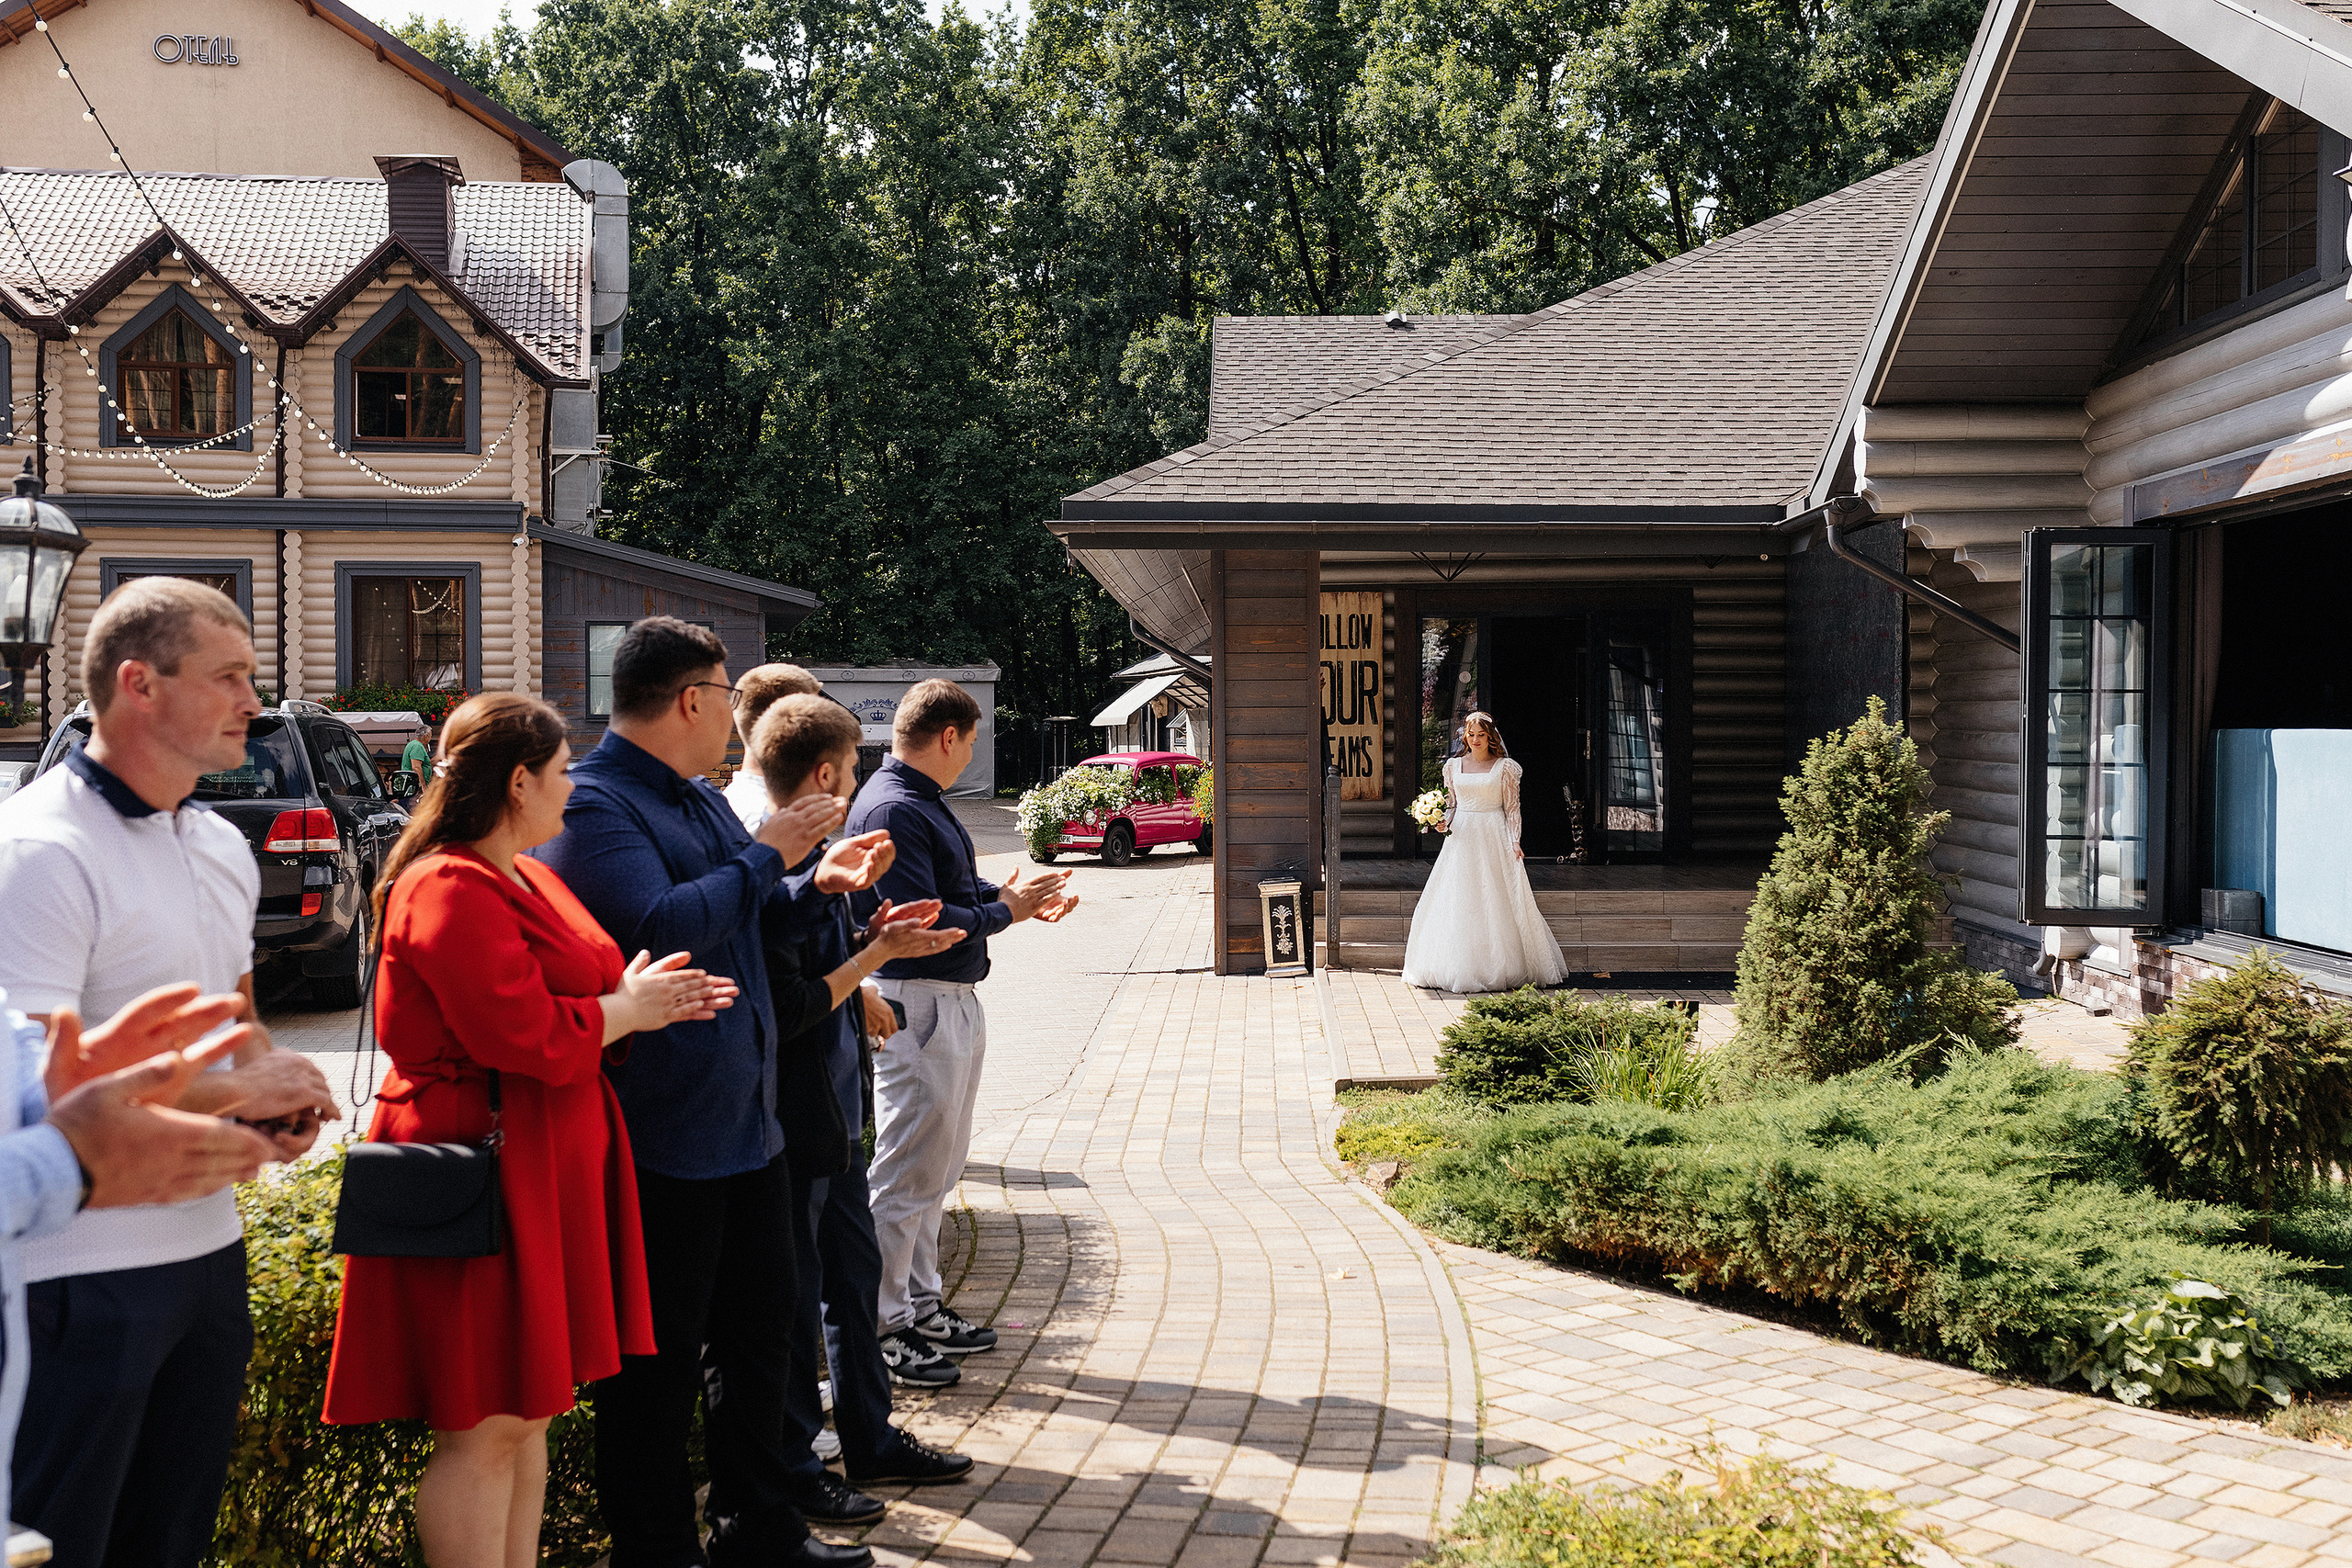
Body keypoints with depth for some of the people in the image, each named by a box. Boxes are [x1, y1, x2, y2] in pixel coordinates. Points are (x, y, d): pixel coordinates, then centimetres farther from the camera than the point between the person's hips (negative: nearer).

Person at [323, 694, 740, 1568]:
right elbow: (529, 1039, -24)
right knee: (481, 1428, -3)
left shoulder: (521, 877, 16)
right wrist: (627, 1010, -9)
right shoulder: (452, 892, -18)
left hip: (543, 1173, 11)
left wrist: (645, 1000, 4)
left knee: (527, 1411, 16)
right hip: (486, 1178, -11)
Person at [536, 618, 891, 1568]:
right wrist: (765, 858, -17)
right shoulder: (591, 804, -15)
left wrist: (816, 883, 5)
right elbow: (660, 927, -29)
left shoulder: (701, 799, 14)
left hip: (745, 1121, 10)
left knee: (759, 1337, 20)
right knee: (657, 1369, 3)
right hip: (662, 1134, -10)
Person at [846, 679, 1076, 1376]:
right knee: (908, 1170, -3)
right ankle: (879, 1325, 6)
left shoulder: (923, 802, 13)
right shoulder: (891, 809, -19)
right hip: (917, 1002, -11)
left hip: (954, 999, 11)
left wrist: (1020, 898, 6)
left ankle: (919, 1304, 29)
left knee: (938, 1163, 18)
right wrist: (1004, 910, -12)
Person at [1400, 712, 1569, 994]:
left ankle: (1502, 968, 1)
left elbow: (1512, 809, 1)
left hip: (1494, 837, -3)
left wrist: (1514, 843, -9)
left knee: (1496, 902, -4)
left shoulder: (1504, 767, 2)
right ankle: (1458, 967, 5)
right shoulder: (1453, 765, 11)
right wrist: (1444, 823, -4)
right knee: (1457, 902, 0)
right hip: (1461, 837, 3)